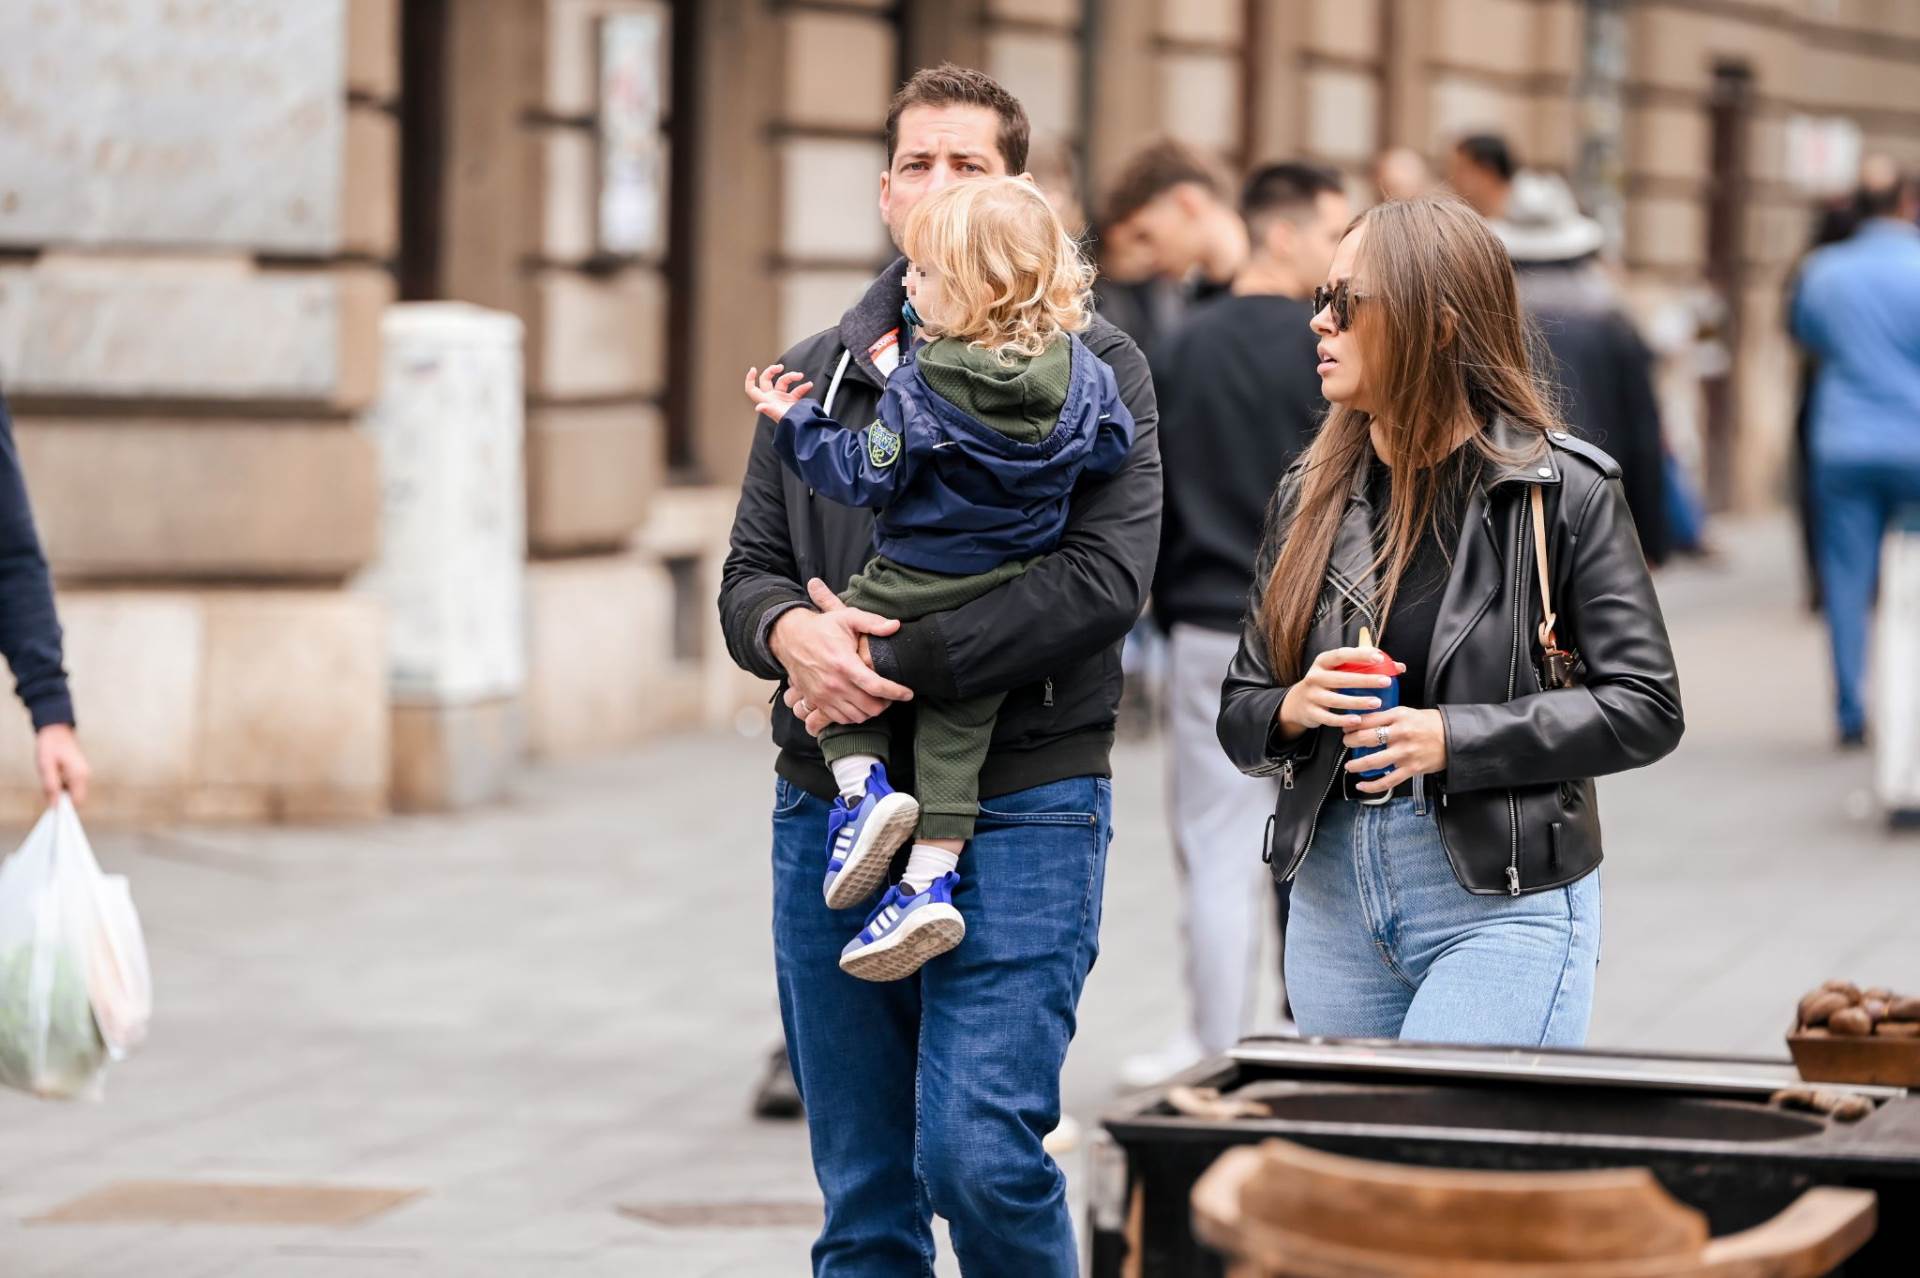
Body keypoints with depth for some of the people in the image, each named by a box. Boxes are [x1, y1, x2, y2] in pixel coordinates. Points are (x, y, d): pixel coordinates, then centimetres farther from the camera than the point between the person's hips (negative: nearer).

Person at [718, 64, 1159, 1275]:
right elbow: (749, 575, 12)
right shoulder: (817, 376, 15)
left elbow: (1105, 576, -12)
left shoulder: (1091, 367, 0)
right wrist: (793, 635, -12)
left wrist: (903, 661, -17)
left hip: (1020, 810, -5)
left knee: (977, 1153, -15)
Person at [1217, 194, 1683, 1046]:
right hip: (1334, 892, 6)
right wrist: (1292, 711, -10)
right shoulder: (1311, 497, 10)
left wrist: (1454, 738, -17)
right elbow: (1238, 714, 14)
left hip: (1504, 901, -6)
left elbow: (1644, 707, -9)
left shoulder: (1564, 490, -5)